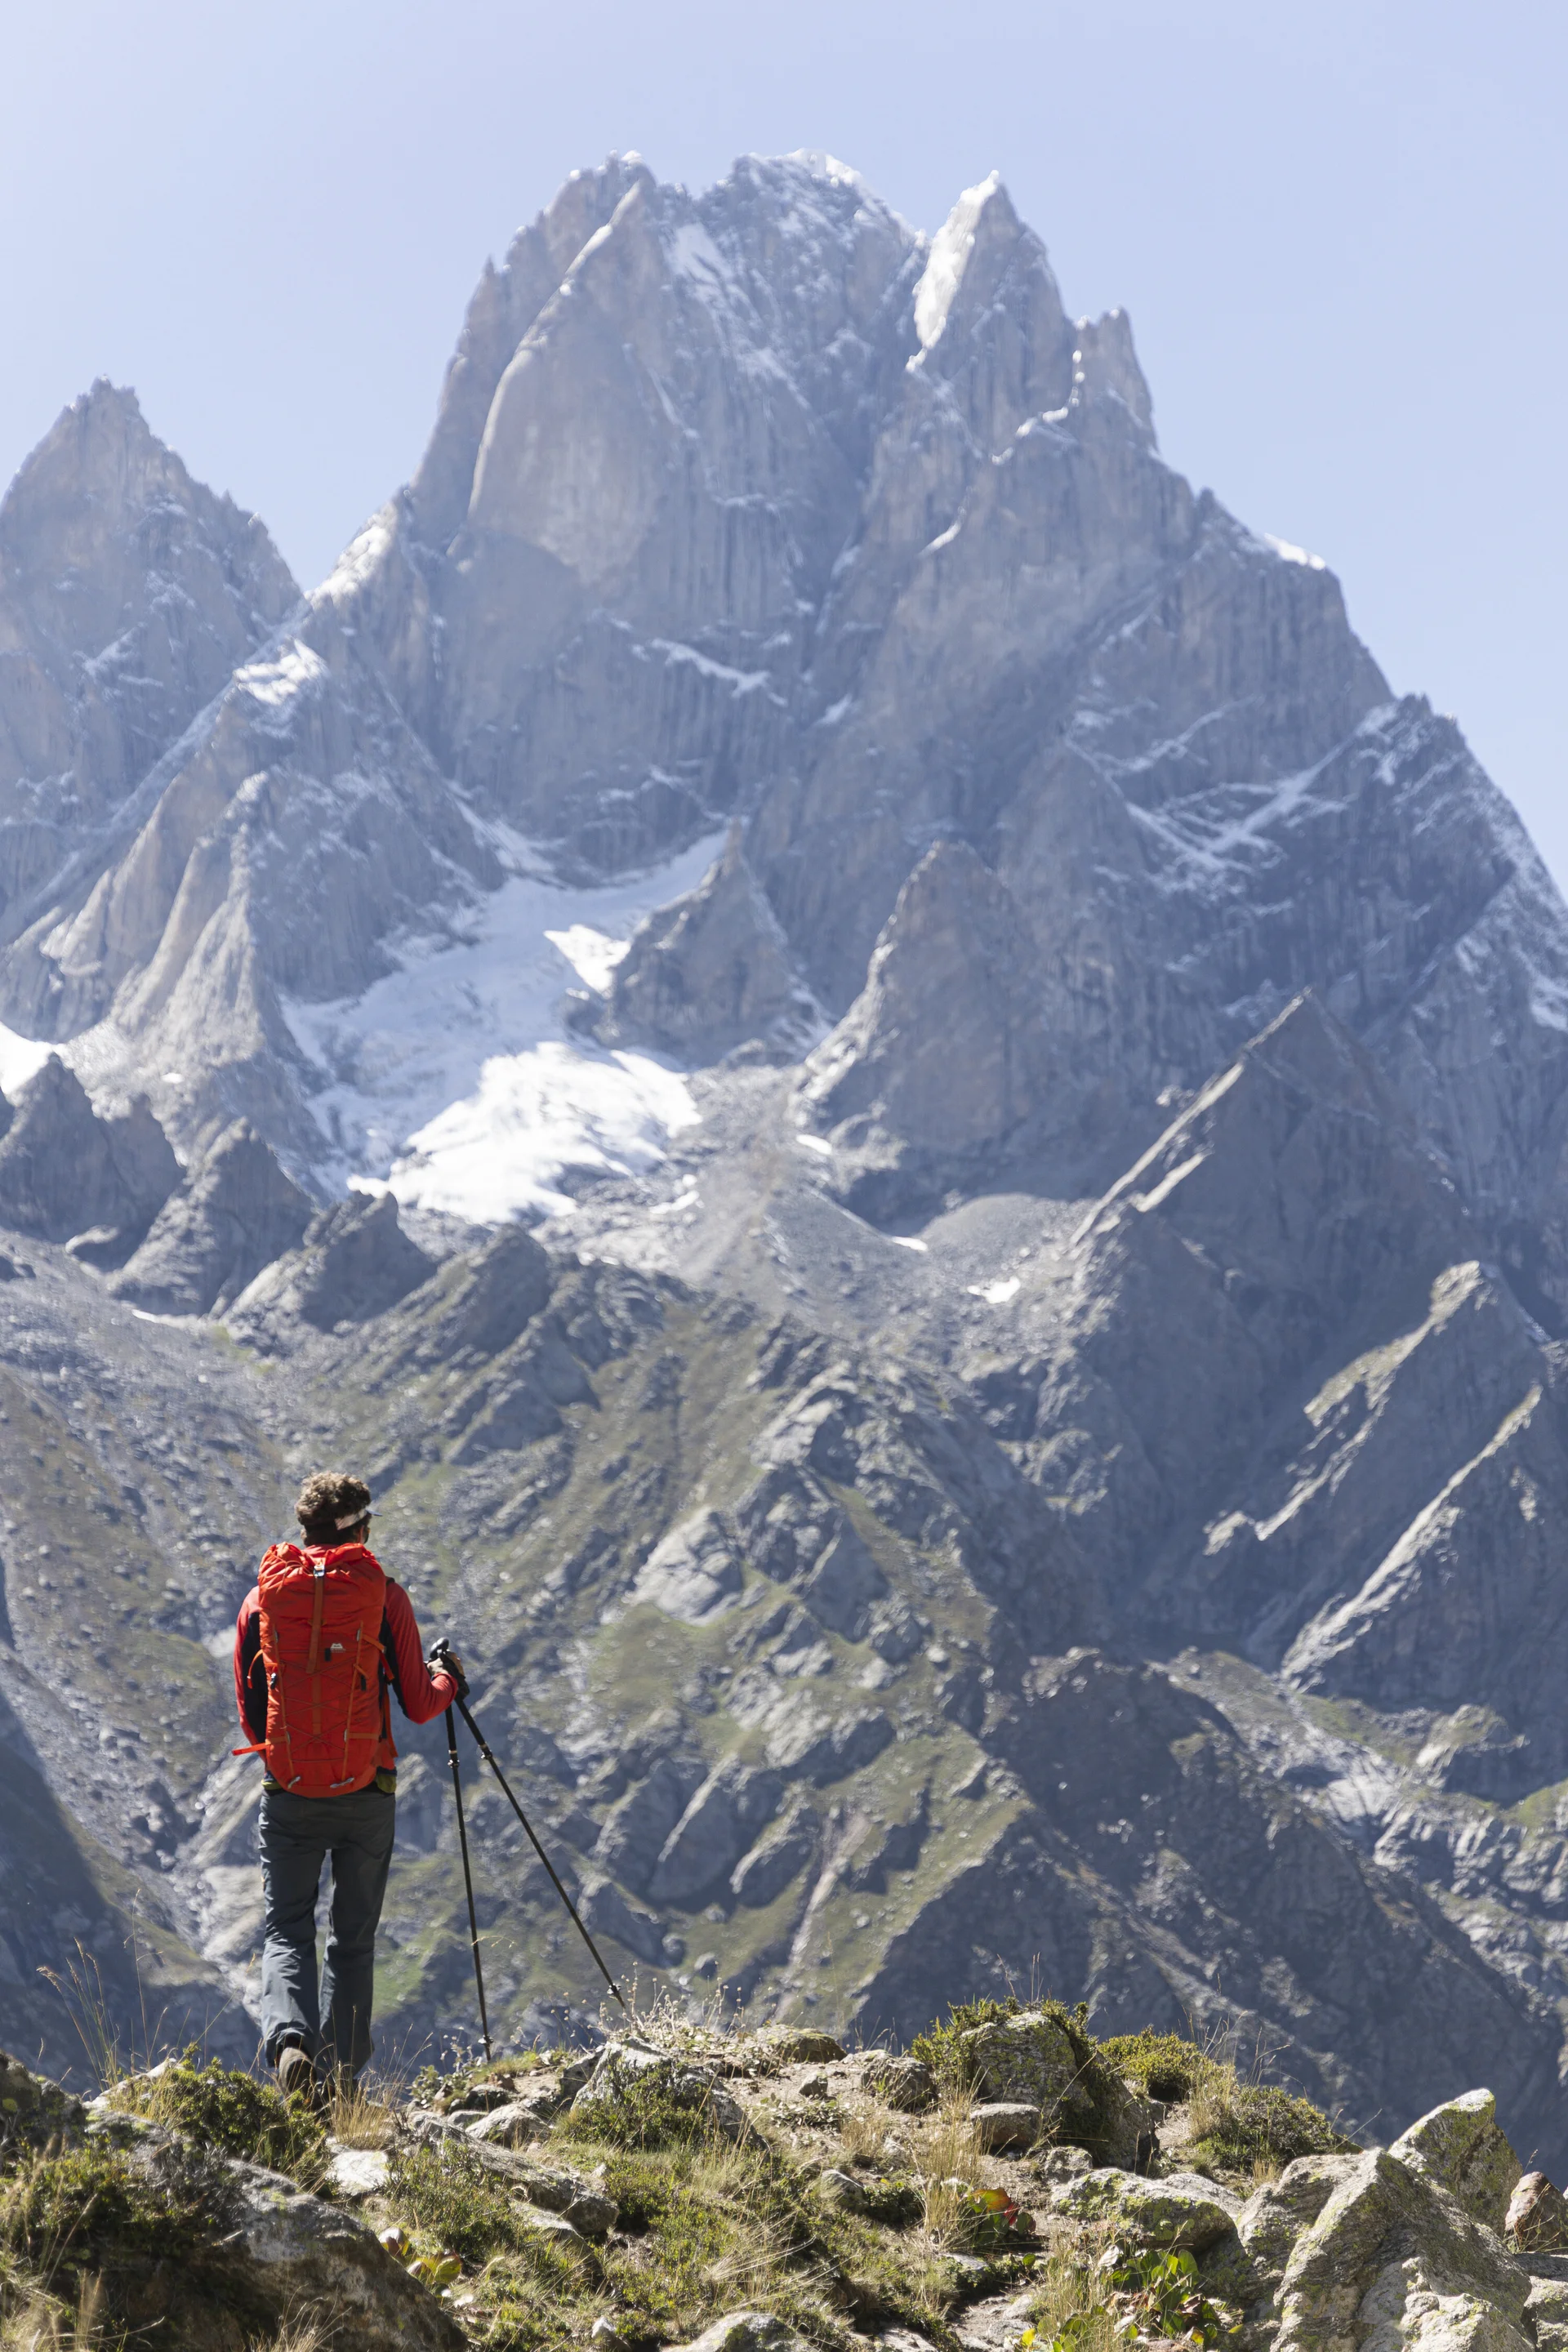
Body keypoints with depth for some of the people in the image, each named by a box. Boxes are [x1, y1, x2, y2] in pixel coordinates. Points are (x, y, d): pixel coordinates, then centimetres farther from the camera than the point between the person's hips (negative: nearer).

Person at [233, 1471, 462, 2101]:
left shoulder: (262, 1596, 3)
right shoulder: (384, 1595, -3)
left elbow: (249, 1713, 8)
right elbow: (419, 1706, 0)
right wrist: (450, 1681, 22)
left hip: (287, 1791, 1)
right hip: (366, 1792, -1)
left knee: (287, 1931, 7)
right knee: (353, 1939, 11)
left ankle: (289, 2039, -18)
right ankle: (341, 2072, 11)